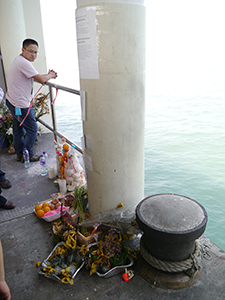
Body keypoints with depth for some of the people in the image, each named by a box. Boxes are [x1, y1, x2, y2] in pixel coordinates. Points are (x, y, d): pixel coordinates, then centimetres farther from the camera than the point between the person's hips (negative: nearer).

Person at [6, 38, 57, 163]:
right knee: (32, 129, 1)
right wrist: (50, 75, -1)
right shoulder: (24, 63, -20)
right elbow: (41, 80, -21)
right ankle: (27, 155, 12)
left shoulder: (19, 60, 14)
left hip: (12, 101, 11)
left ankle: (19, 154, 31)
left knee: (18, 129, 18)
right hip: (21, 104, -11)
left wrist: (48, 74, 5)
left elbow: (35, 77, 18)